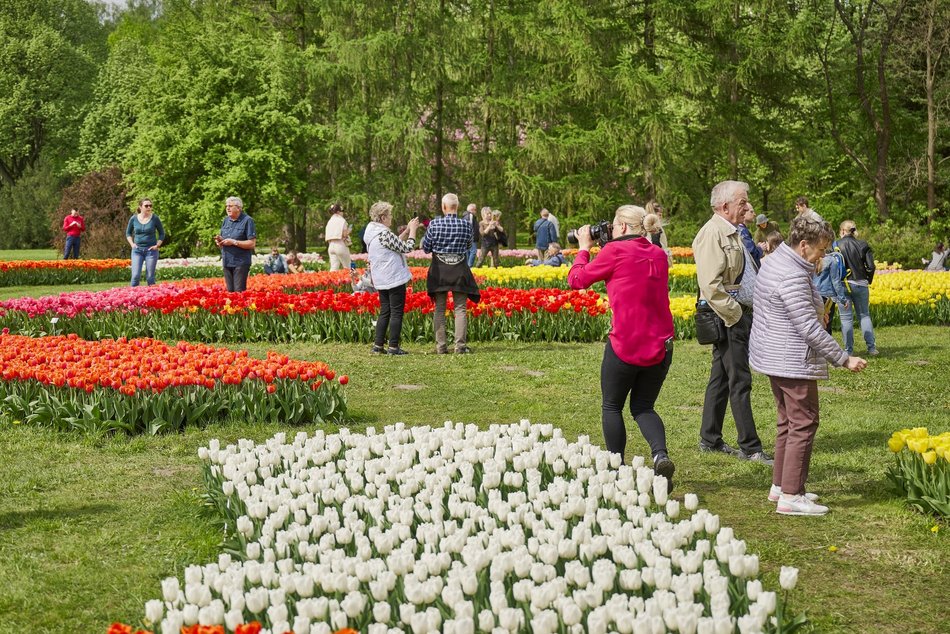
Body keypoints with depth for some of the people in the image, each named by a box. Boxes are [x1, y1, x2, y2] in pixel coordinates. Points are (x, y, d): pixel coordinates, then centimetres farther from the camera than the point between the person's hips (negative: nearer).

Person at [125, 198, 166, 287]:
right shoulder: (134, 219, 1)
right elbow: (128, 233, 16)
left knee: (150, 277, 0)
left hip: (151, 250, -1)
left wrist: (157, 245, -4)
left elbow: (162, 233, 8)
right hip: (137, 250, 1)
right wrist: (132, 244, 2)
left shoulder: (155, 218, -2)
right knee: (136, 275, -8)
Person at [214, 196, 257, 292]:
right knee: (230, 291, 10)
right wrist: (219, 240, -3)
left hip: (241, 263, -7)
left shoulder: (247, 221, -8)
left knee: (239, 292, -9)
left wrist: (233, 242, -17)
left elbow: (252, 243, -13)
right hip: (227, 262, 7)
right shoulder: (226, 220, 13)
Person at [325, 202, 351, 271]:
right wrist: (348, 231, 7)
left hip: (331, 245, 6)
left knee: (334, 268, 2)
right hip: (340, 245, -6)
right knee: (346, 268, 3)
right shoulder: (342, 220, -6)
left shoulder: (330, 221, 13)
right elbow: (345, 234, -12)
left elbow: (327, 236, 11)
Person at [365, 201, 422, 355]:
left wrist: (408, 230, 12)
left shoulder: (372, 230, 10)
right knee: (397, 312, -2)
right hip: (394, 279, -9)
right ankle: (393, 347, -1)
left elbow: (396, 243, 16)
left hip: (381, 281, 9)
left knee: (385, 312, 14)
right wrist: (412, 230, -2)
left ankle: (378, 346, 13)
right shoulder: (383, 234, -20)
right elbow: (407, 248, -14)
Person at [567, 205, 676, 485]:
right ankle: (661, 455, -9)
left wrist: (584, 248, 17)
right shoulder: (659, 254, 10)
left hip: (625, 346, -5)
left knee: (611, 406, 14)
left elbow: (576, 280, 1)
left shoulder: (615, 250, -8)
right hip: (660, 346, 5)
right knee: (643, 406, 16)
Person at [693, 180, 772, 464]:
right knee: (740, 381, -6)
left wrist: (745, 312, 16)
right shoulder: (712, 234, -16)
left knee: (721, 377, 15)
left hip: (739, 314, 10)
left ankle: (710, 439, 23)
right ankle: (750, 448, -1)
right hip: (728, 316, -10)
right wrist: (736, 314, -18)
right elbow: (711, 286, -24)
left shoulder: (733, 233, 17)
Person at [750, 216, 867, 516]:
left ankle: (779, 485, 26)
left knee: (789, 421, 19)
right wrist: (844, 359, -18)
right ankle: (790, 496, -4)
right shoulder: (793, 277, -24)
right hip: (793, 362, -11)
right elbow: (810, 328, -24)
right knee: (804, 424, -6)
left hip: (773, 357, 11)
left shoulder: (776, 260, 9)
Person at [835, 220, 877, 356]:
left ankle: (848, 350, 4)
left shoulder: (836, 245, -6)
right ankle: (871, 347, 9)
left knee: (846, 317, 4)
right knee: (864, 315, 14)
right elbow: (871, 266, -3)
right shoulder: (863, 245, 2)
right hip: (861, 284, 3)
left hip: (843, 284, -3)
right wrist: (868, 281, 12)